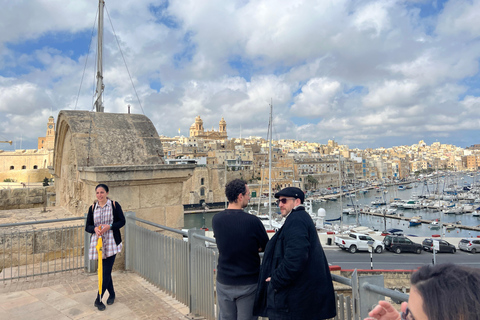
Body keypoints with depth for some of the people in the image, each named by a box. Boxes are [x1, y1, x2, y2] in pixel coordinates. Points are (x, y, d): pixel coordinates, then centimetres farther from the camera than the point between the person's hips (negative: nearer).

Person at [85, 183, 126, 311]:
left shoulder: (114, 205, -3)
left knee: (106, 271, -4)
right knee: (105, 270, 12)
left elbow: (122, 221, -3)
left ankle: (98, 300, 9)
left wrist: (109, 226, -18)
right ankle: (111, 294, 32)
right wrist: (94, 229, -15)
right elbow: (87, 226, 7)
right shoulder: (92, 208, 5)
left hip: (111, 242, -3)